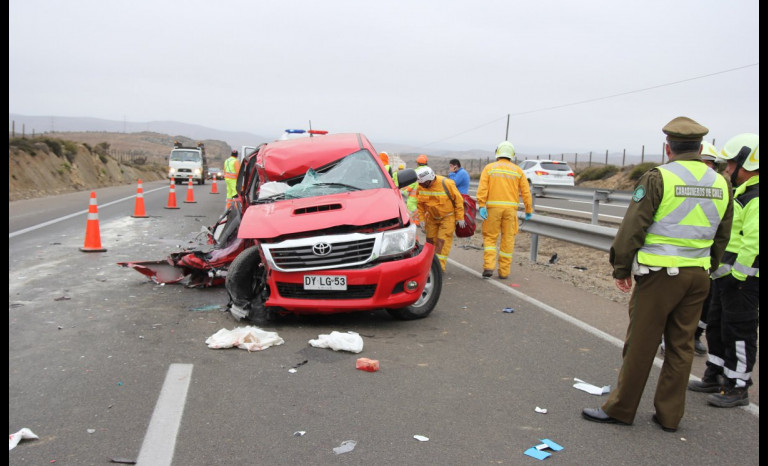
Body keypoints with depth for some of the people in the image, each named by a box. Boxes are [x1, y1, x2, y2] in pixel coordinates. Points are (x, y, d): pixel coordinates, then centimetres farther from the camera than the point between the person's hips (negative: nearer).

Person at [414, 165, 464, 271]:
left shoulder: (446, 184, -24)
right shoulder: (421, 186, -13)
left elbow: (458, 200, -14)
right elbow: (420, 204, 2)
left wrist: (460, 218, -10)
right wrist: (421, 219, -1)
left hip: (448, 217, -5)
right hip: (432, 218, 5)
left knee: (442, 241, -9)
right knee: (430, 240, 7)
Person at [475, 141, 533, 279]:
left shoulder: (489, 168, 4)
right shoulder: (517, 170, 8)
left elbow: (482, 188, -8)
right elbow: (526, 192, 5)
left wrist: (481, 206, -12)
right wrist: (528, 210, 11)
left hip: (493, 207, -1)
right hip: (510, 207, 1)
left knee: (490, 237, 8)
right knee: (508, 239, 8)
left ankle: (488, 267, -7)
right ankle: (504, 271, 10)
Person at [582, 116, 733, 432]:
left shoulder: (658, 178, -9)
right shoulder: (720, 184, 9)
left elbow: (632, 228, -10)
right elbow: (722, 237, 15)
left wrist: (621, 268, -1)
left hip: (659, 273, -6)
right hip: (698, 276, 6)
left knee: (641, 344, 2)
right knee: (681, 345, 12)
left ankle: (621, 408, 13)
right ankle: (669, 415, 21)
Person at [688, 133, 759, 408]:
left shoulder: (755, 198, -19)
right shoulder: (739, 192, 16)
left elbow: (753, 243, -25)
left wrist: (737, 275, -22)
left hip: (743, 279, -11)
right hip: (726, 274, 11)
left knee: (738, 333, 0)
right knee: (716, 326, 18)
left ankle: (737, 388, 11)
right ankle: (714, 377, 31)